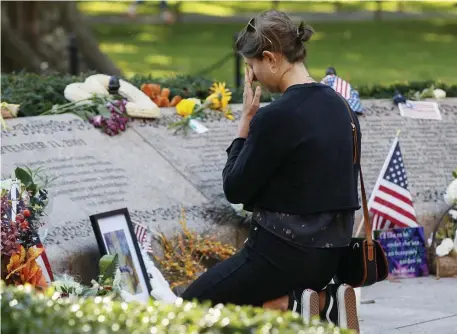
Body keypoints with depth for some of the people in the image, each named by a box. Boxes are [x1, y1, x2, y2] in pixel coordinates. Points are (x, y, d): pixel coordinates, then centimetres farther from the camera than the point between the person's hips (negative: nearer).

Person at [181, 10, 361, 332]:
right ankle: (321, 300, 8)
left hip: (287, 253, -8)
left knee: (192, 304, 13)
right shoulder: (339, 106, 5)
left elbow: (235, 189, -10)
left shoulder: (276, 117, -21)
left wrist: (246, 120, -6)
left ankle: (286, 307, -7)